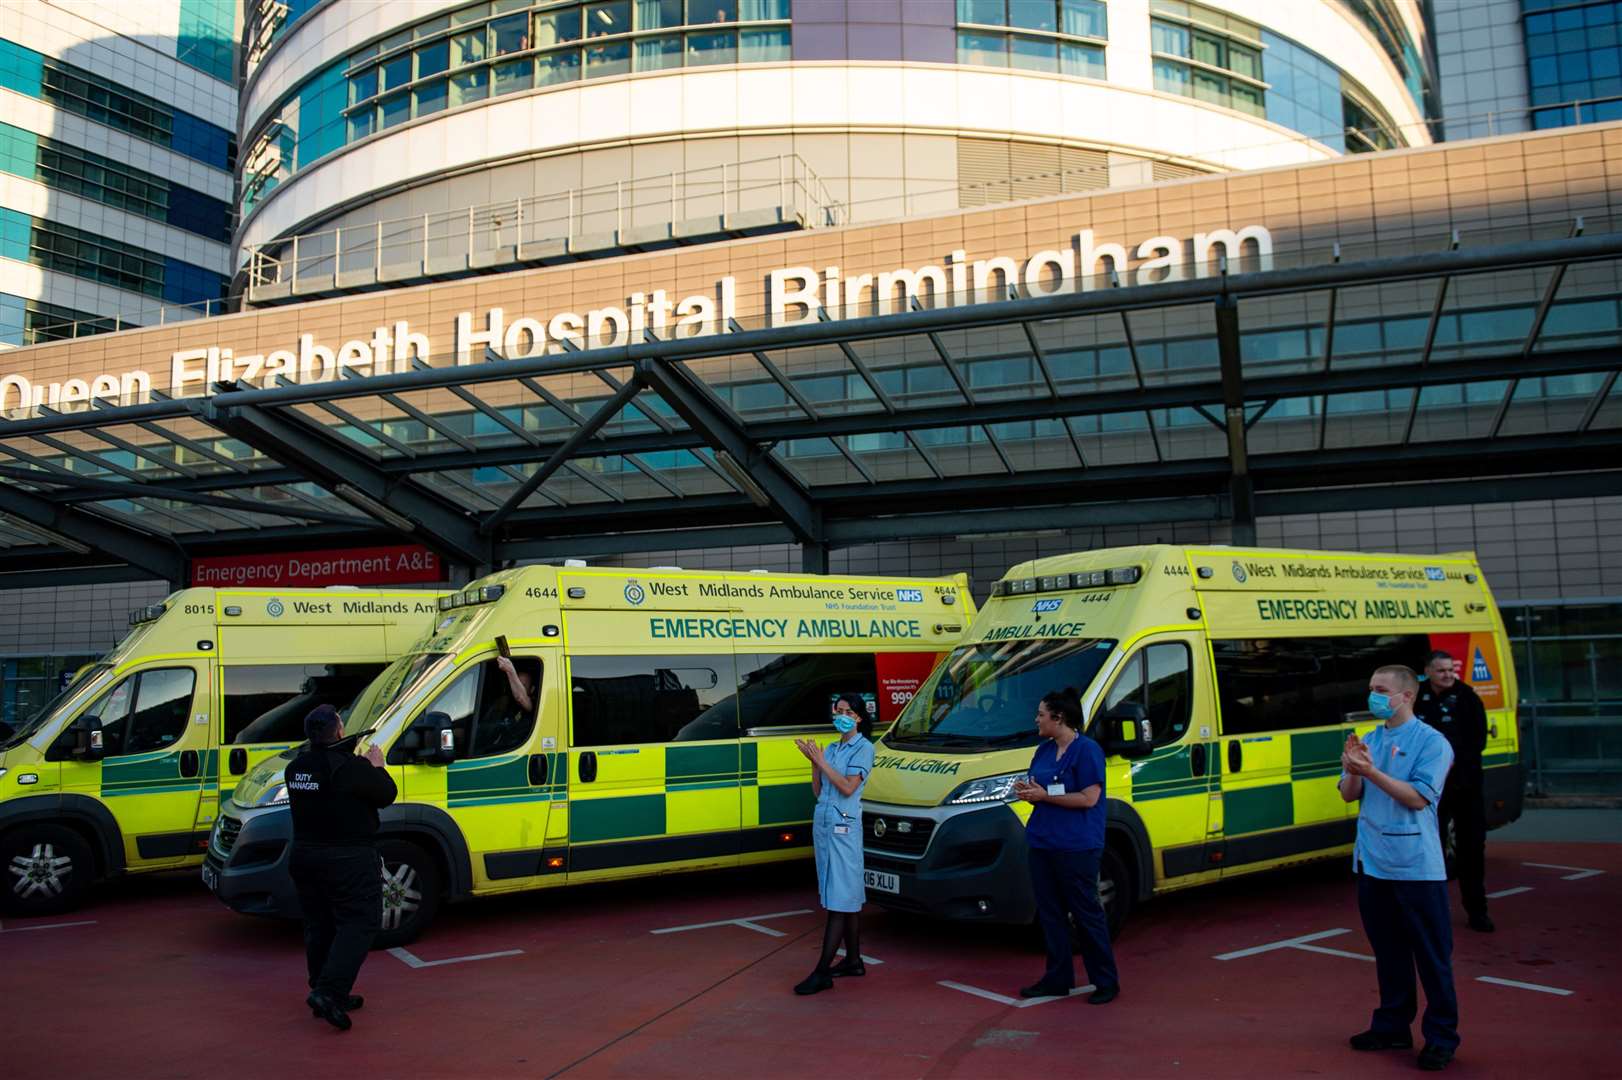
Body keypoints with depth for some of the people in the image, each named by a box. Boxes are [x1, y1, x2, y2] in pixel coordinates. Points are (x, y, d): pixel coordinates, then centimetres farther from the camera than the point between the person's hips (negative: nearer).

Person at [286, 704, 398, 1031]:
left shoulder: (296, 768, 3)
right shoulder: (352, 767, -19)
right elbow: (386, 795, -8)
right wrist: (377, 766, 7)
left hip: (304, 856, 7)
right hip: (349, 861, -7)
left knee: (319, 925, 16)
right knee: (359, 923, -2)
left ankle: (328, 995, 22)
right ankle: (328, 991, -15)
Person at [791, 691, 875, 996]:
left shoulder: (863, 748, -5)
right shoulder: (830, 749, 16)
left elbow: (848, 788, -16)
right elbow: (818, 791, 14)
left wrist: (821, 761, -13)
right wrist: (814, 763, 2)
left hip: (843, 827, -8)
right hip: (823, 824, 8)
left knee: (840, 900, -8)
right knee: (849, 898, 12)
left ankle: (822, 972, -11)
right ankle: (853, 961, 19)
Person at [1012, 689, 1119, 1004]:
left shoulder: (1087, 750, -12)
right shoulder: (1044, 750, 13)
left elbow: (1089, 798, -19)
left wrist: (1044, 795, -18)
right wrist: (1027, 792, -2)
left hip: (1077, 847, -8)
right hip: (1042, 844, 8)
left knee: (1086, 912, 0)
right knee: (1050, 913, 12)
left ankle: (1106, 982, 12)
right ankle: (1058, 978, 22)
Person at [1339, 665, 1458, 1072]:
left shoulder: (1431, 742, -9)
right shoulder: (1369, 740, 10)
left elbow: (1417, 797, -18)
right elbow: (1349, 795, 8)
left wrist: (1371, 771, -22)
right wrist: (1352, 770, -12)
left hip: (1416, 866, -6)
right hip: (1371, 862, 6)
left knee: (1432, 954, 3)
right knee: (1388, 950, 16)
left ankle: (1442, 1036, 12)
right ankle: (1392, 1026, 27)